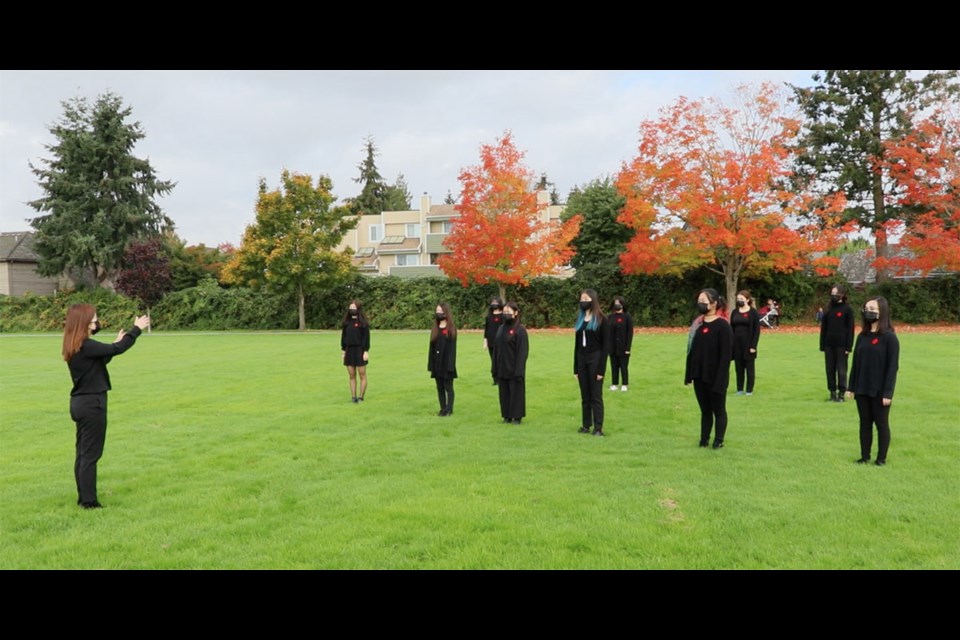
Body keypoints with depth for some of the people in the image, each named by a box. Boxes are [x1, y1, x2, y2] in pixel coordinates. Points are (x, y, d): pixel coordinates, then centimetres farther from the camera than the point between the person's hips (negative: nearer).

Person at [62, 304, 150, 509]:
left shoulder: (76, 346, 9)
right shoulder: (86, 346, -20)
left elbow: (100, 359, 20)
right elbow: (116, 350, -21)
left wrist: (116, 343, 16)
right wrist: (136, 329, -12)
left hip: (81, 403, 10)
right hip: (91, 403, -10)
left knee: (83, 453, 14)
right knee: (91, 454, -2)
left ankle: (84, 497, 23)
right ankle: (88, 501, 4)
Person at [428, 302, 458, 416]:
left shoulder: (451, 329, -5)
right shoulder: (435, 329, 10)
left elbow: (452, 348, -10)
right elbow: (432, 347, 9)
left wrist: (450, 365, -15)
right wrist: (430, 364, 5)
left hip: (447, 364, -5)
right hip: (437, 364, 5)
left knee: (448, 387, 1)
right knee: (440, 388, 9)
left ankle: (449, 409, 5)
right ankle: (443, 408, 15)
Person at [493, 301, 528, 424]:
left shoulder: (520, 330, -11)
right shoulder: (501, 329, 10)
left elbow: (522, 352, -14)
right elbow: (496, 349, 12)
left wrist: (519, 371, -18)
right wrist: (495, 368, 9)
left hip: (514, 369, -6)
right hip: (502, 369, 6)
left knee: (516, 392, 3)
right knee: (504, 393, 11)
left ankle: (517, 416, 12)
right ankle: (507, 415, 21)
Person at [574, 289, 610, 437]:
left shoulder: (601, 319, -5)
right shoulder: (579, 319, 12)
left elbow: (606, 345, -8)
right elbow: (576, 344, 13)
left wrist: (601, 368, -14)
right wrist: (575, 368, 10)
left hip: (595, 359, -6)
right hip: (581, 360, 6)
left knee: (596, 396, -3)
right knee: (585, 396, 10)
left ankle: (598, 428, 0)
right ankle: (586, 425, 17)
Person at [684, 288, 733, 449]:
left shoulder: (722, 326, -14)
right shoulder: (697, 323, 7)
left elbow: (726, 356, -16)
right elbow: (691, 351, 12)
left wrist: (720, 380, -19)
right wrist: (689, 374, 9)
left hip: (715, 378, -6)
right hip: (699, 377, 6)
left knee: (718, 410, 8)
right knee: (705, 410, 15)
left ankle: (718, 441, 17)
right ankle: (704, 439, 23)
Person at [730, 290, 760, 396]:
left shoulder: (753, 313, -5)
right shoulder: (734, 312, 8)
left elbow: (757, 330, -7)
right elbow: (731, 329, 10)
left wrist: (753, 346, -13)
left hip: (748, 344, -4)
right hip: (737, 344, 4)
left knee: (750, 367, 4)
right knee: (739, 367, 8)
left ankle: (749, 390, 10)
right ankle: (739, 389, 16)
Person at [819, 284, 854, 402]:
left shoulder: (847, 309, -3)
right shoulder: (828, 309, 10)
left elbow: (850, 329, -6)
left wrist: (848, 346, -11)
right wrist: (822, 345, 6)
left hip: (841, 345, -4)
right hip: (829, 345, 4)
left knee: (841, 369, 0)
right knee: (830, 369, 6)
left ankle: (841, 393, 6)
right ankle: (832, 392, 14)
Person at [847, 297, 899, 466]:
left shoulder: (889, 337, -10)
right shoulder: (862, 336, 7)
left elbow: (893, 366, -12)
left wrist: (888, 392, -15)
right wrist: (851, 387, 9)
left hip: (879, 391, -5)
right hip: (862, 389, 5)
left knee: (881, 423, 6)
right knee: (865, 423, 11)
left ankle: (881, 459, 17)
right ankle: (865, 457, 20)